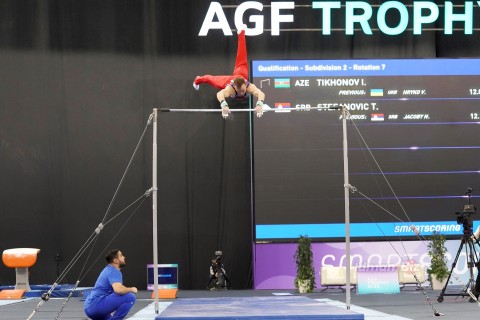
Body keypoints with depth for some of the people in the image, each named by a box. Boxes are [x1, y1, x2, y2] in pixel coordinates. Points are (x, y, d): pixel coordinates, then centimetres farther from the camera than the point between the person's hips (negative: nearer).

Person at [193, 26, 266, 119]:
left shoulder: (250, 87, -46)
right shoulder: (230, 88, -48)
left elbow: (261, 94, -62)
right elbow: (219, 94, -65)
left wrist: (259, 104, -82)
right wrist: (224, 105, -85)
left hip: (241, 75, 3)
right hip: (228, 80, -3)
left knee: (241, 62, 28)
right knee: (214, 79, 27)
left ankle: (241, 33, 52)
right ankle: (198, 80, 61)